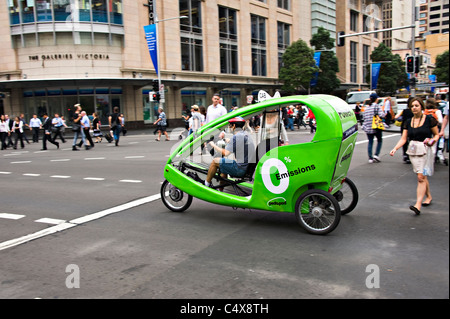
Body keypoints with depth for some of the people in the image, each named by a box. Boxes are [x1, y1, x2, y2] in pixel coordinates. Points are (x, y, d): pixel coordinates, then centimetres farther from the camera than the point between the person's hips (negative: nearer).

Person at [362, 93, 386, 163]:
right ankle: (376, 155, 1)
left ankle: (370, 158, 3)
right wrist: (385, 114, 3)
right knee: (379, 140, 13)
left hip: (368, 127, 5)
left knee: (370, 142, 7)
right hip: (376, 127, -4)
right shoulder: (376, 106, -7)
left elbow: (364, 116, 11)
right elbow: (381, 115, -17)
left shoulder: (367, 107, 10)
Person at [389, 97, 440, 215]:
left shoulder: (429, 120, -3)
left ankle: (418, 204, -17)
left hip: (425, 150, -5)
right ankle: (428, 196, 34)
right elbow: (403, 139, 7)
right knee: (422, 176, 13)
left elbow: (437, 134, 6)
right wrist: (395, 148, -8)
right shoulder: (408, 122, 9)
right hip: (413, 151, 5)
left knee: (421, 177, -13)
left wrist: (433, 140, -16)